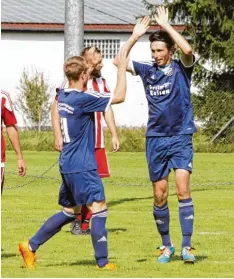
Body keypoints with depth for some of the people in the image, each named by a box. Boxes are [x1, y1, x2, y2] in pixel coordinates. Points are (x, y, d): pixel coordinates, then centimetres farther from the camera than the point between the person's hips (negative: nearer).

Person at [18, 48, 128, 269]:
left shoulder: (62, 96, 7)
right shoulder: (83, 99, -17)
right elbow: (119, 97, -16)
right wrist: (122, 68, -7)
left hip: (68, 165, 9)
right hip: (82, 166, -9)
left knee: (70, 212, 18)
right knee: (99, 208, -6)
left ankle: (30, 246, 21)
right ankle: (102, 262, -6)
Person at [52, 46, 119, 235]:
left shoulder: (101, 82, 12)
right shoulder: (71, 82, -8)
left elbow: (107, 109, 19)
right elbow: (56, 107, -8)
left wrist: (114, 135, 14)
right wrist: (58, 135, -15)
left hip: (97, 143, 6)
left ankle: (86, 223, 12)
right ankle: (77, 222, 5)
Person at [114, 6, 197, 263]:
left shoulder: (181, 69, -3)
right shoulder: (147, 70, 8)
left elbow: (187, 50, -23)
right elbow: (119, 61, 5)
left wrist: (166, 25, -17)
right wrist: (135, 36, -2)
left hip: (180, 137, -4)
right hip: (155, 138, 4)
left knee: (182, 189, -16)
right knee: (160, 195, 5)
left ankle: (186, 246, -15)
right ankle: (166, 246, 18)